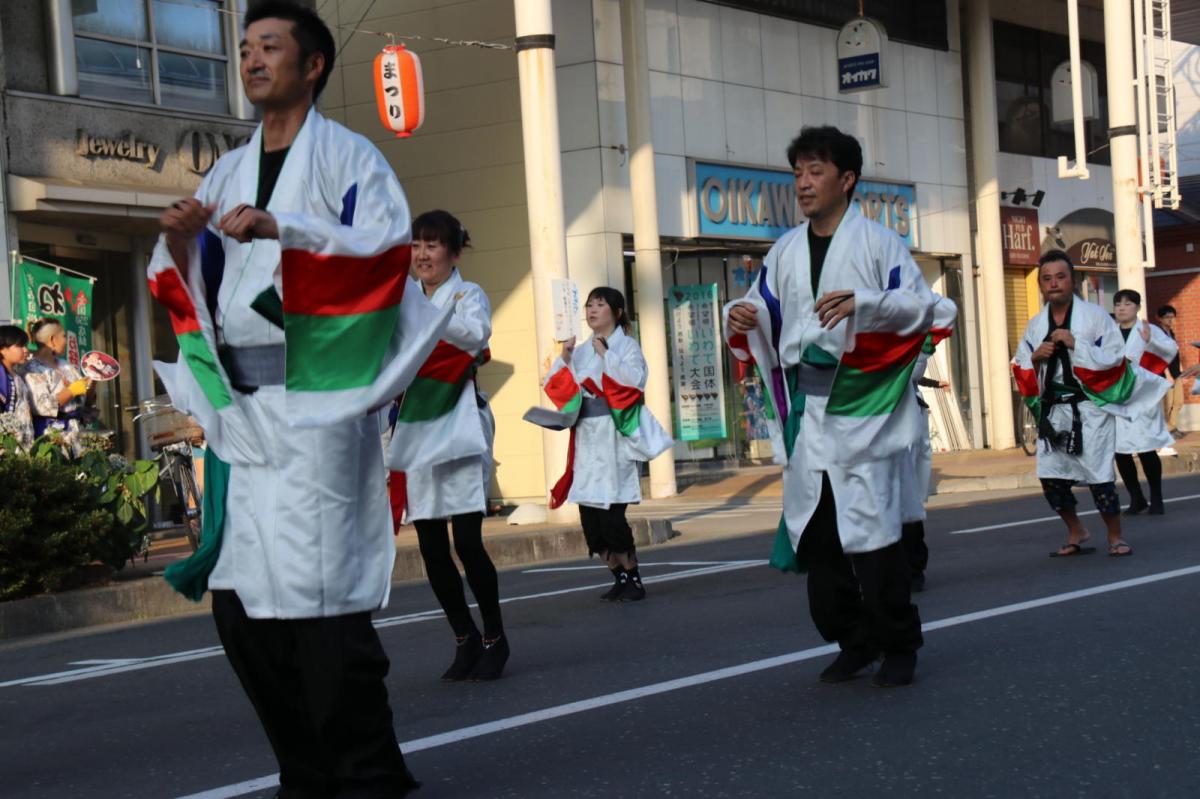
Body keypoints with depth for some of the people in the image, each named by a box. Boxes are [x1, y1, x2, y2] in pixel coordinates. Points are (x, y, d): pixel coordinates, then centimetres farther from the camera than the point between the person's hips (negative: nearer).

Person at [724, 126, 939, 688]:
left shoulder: (876, 242, -1)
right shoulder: (785, 251, 15)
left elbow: (923, 305, -8)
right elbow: (764, 313, 18)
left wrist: (862, 303, -23)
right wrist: (741, 317, -6)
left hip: (862, 406, -5)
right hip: (805, 408, 6)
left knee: (871, 529, -8)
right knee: (815, 531, 7)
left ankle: (898, 646, 6)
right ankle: (854, 642, 20)